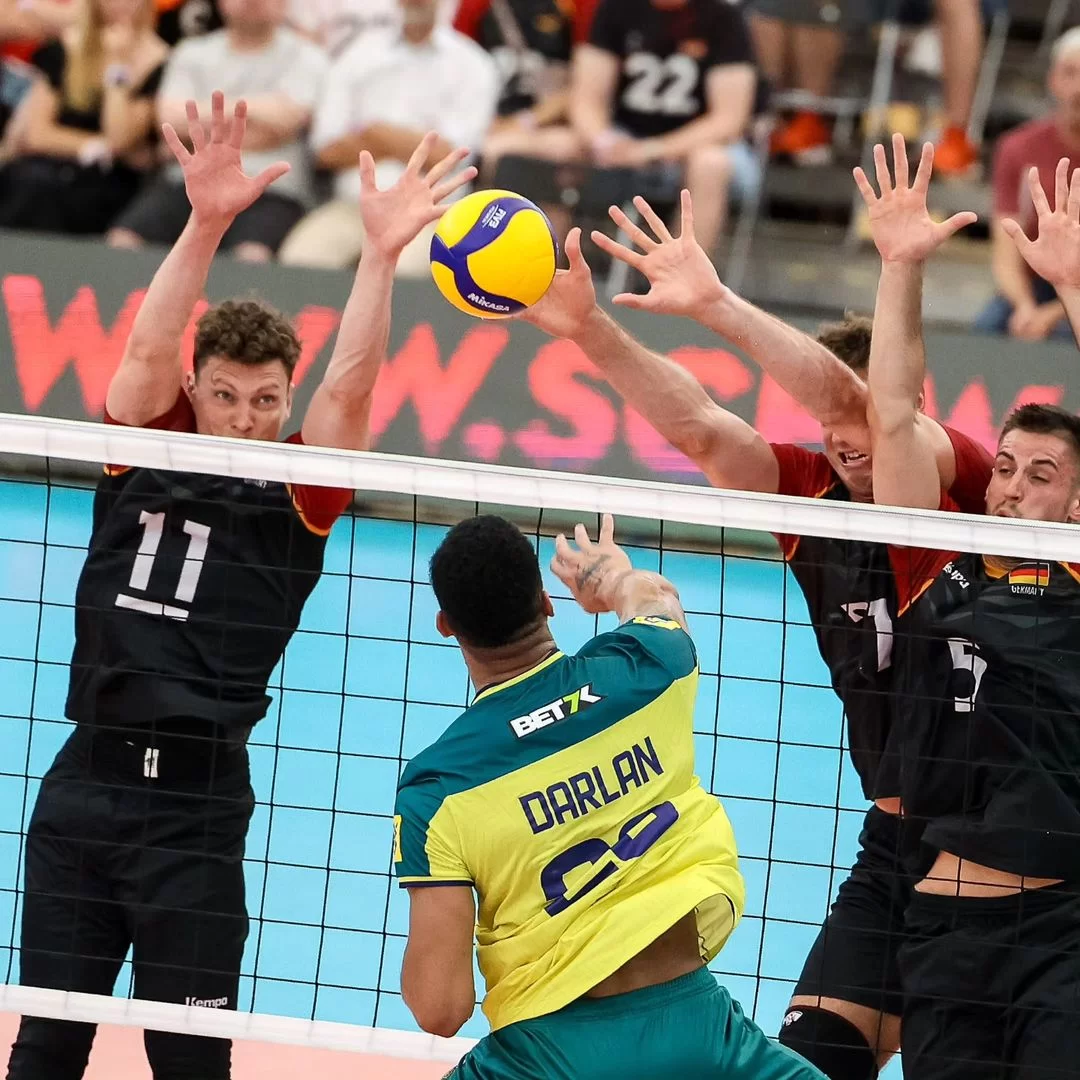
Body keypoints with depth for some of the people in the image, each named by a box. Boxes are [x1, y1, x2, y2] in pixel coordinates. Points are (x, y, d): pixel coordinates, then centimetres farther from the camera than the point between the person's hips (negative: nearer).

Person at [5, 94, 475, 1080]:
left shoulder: (299, 494, 2)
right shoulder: (145, 454, 6)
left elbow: (351, 381, -11)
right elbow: (151, 347, -9)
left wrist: (382, 251, -23)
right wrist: (207, 224, -23)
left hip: (198, 803, -2)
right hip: (85, 781, 2)